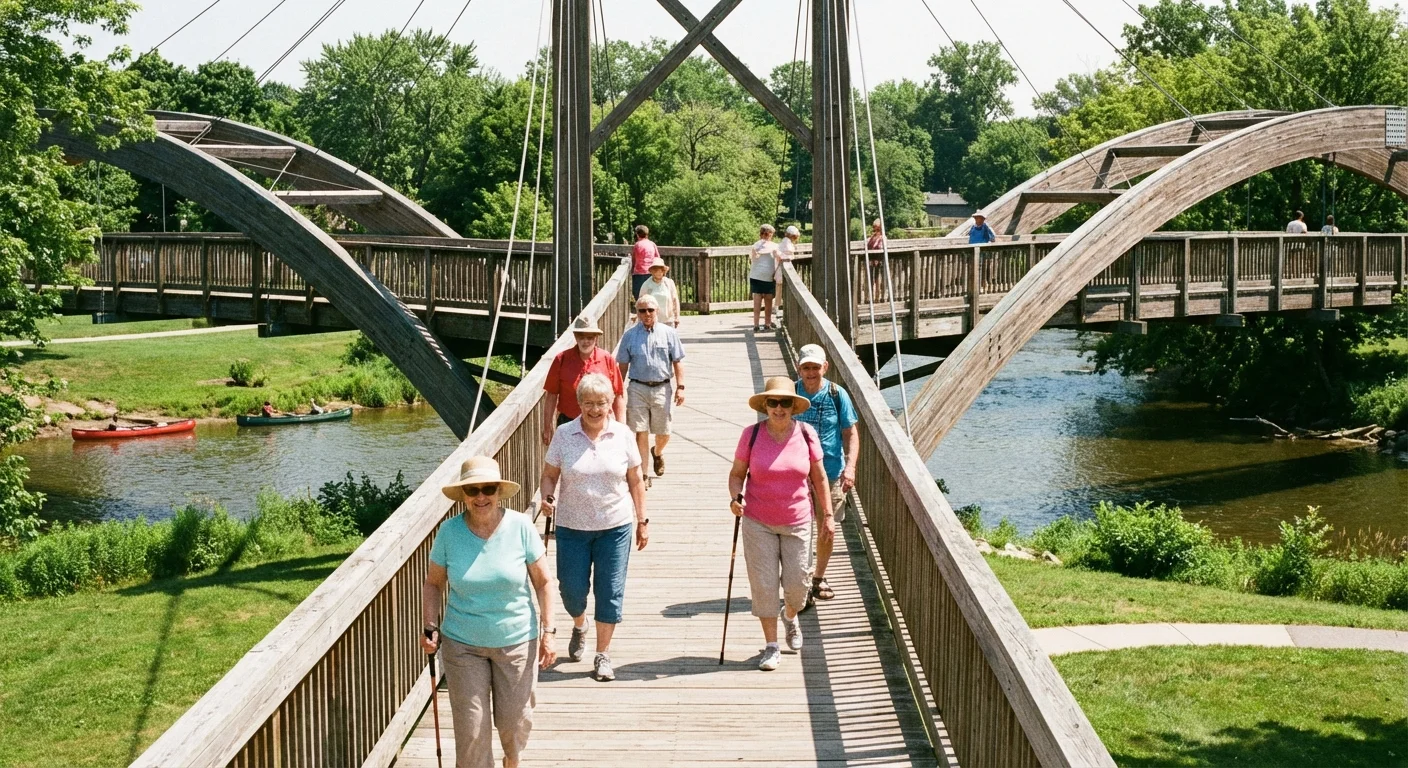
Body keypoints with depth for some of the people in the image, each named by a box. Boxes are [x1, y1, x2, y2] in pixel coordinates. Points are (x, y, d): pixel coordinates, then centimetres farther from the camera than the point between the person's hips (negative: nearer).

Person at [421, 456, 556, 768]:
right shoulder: (449, 532, -9)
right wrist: (430, 628, -8)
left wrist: (548, 631, -7)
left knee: (514, 720, 12)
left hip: (516, 641, 0)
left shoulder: (520, 527, -11)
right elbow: (433, 583, 3)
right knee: (470, 727, 1)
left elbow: (543, 581, -3)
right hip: (462, 645, 0)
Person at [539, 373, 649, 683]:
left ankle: (603, 655, 16)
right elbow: (549, 475, 2)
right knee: (572, 588, 5)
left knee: (610, 591, 2)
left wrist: (642, 521, 5)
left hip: (615, 526, 0)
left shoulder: (622, 435, -2)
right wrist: (547, 497, -19)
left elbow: (635, 481, 4)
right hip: (572, 526, 0)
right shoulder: (564, 435, -4)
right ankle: (579, 626, 40)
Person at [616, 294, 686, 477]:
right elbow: (623, 365, 7)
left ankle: (657, 453, 44)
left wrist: (680, 387, -4)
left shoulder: (669, 333, 2)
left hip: (662, 388, 1)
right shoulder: (630, 335, 3)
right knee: (641, 432, -3)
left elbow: (677, 362, 3)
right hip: (637, 388, -1)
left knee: (663, 432, 9)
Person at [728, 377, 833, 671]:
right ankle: (772, 647, 11)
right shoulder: (751, 435, -7)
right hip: (758, 522, -1)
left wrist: (827, 515, 4)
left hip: (797, 523, 1)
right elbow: (737, 473, 1)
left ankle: (790, 616, 40)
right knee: (763, 583, -1)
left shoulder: (806, 434, -4)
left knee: (797, 583, 5)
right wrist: (736, 498, -18)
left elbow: (819, 477, 4)